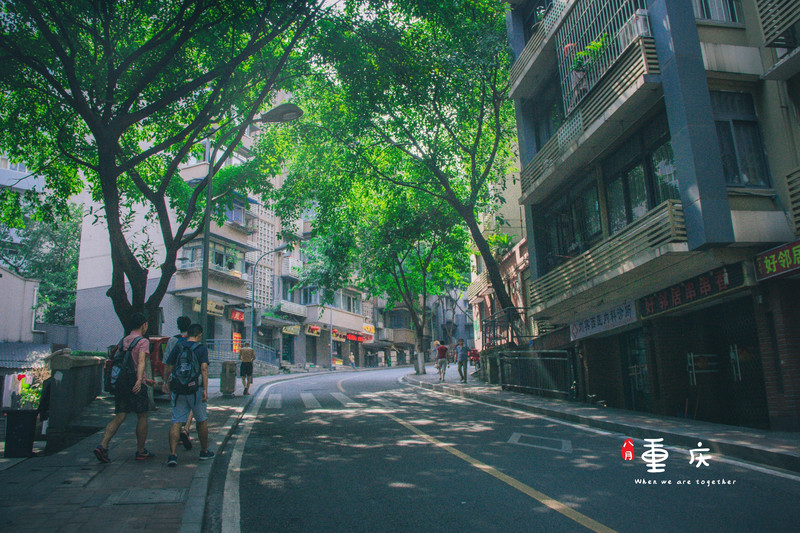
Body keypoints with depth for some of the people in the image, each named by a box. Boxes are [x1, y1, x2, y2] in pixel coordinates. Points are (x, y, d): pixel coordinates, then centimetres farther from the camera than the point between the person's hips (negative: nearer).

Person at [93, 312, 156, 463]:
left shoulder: (123, 341, 18)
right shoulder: (143, 341, -6)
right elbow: (141, 361, -24)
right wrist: (139, 380, -37)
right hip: (136, 386, -6)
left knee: (119, 417, 7)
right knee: (142, 417, 7)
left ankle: (102, 446, -9)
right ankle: (141, 451, 15)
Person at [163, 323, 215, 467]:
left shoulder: (177, 348, 7)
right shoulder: (201, 348, -3)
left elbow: (167, 368, 8)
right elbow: (204, 369, -13)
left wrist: (167, 383, 24)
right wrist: (205, 390, -15)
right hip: (195, 389, -2)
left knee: (177, 422, 3)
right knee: (201, 421, 13)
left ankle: (172, 454, -8)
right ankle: (204, 452, 24)